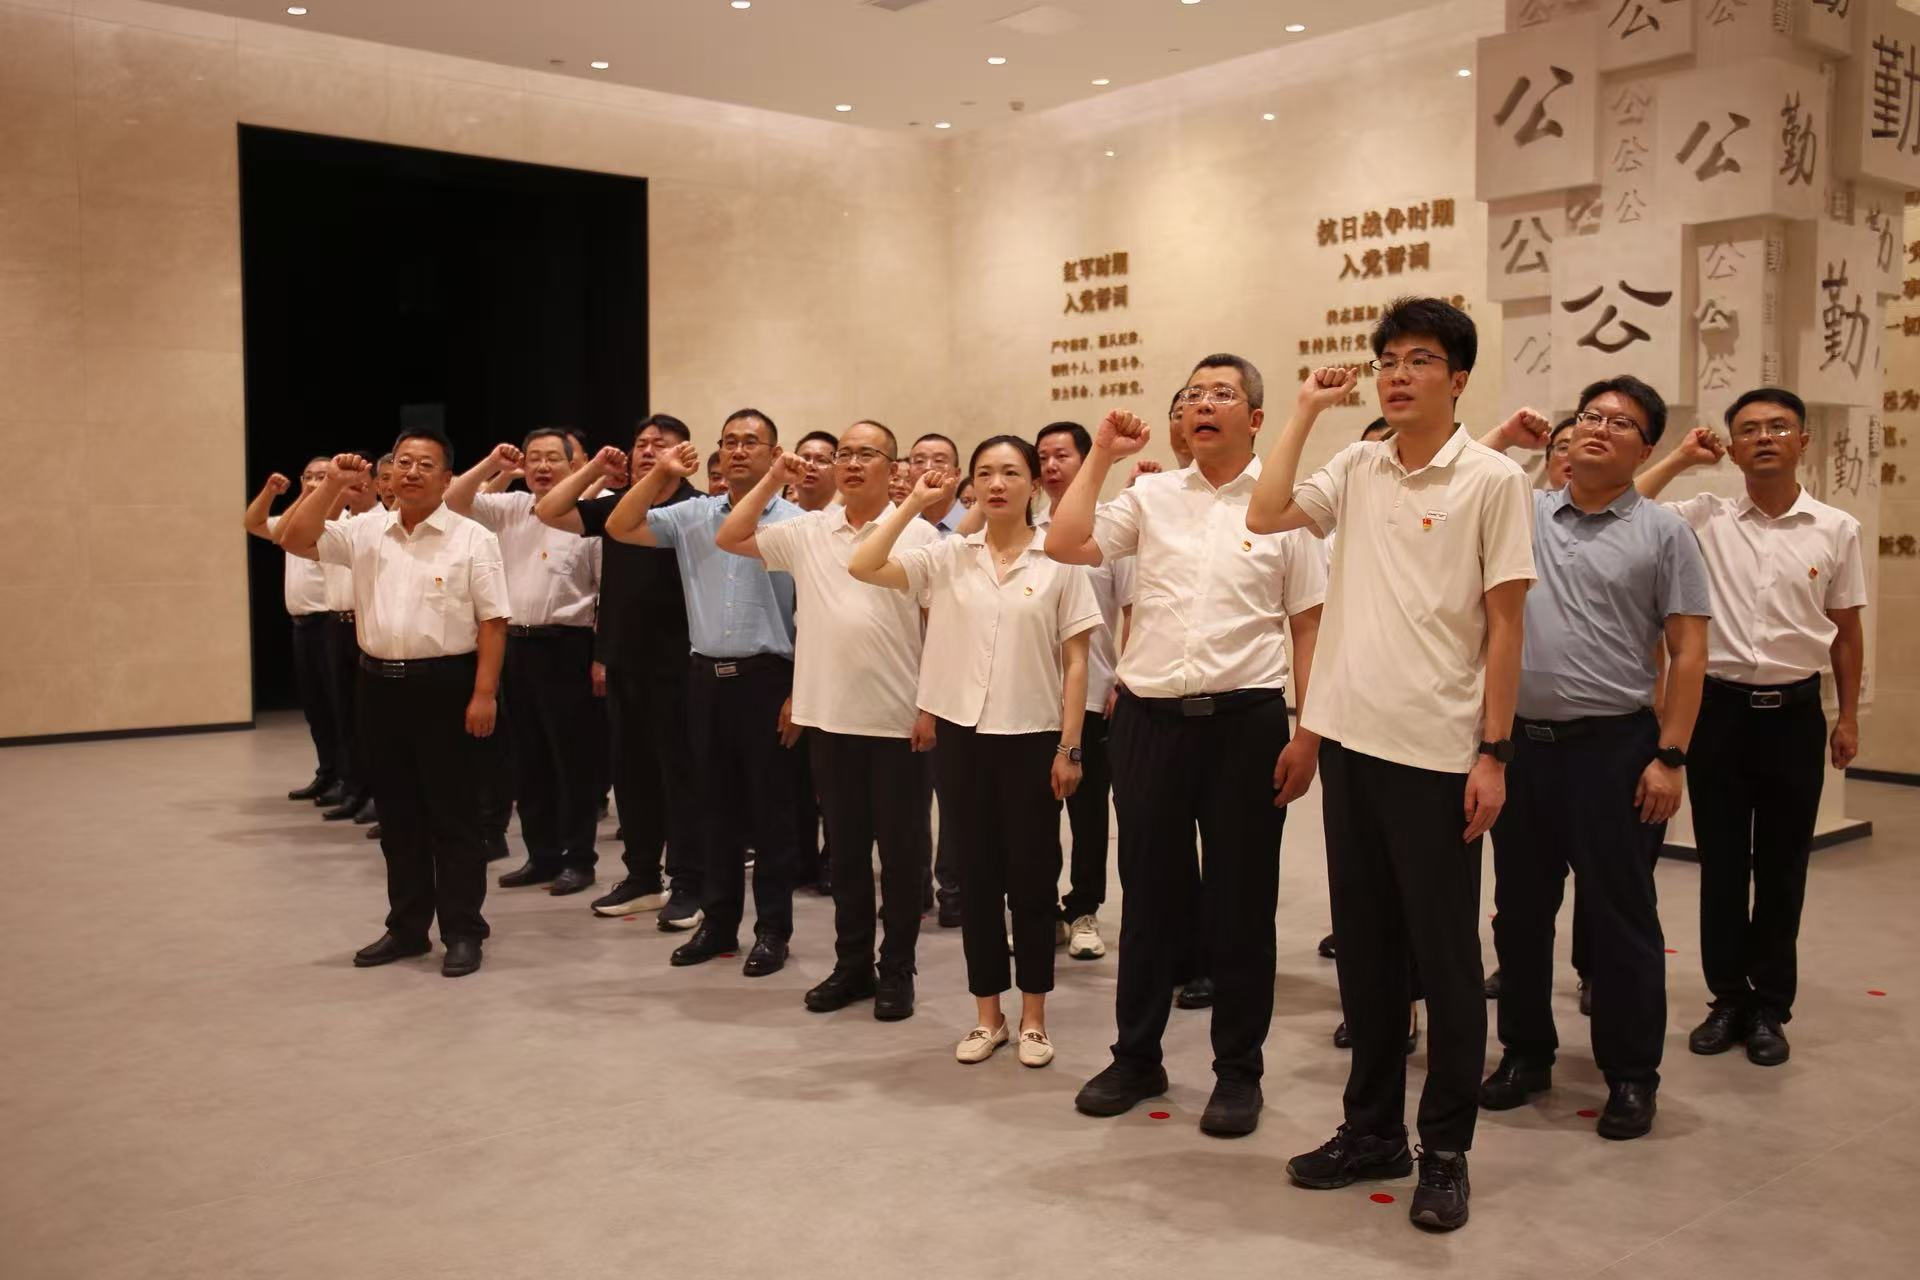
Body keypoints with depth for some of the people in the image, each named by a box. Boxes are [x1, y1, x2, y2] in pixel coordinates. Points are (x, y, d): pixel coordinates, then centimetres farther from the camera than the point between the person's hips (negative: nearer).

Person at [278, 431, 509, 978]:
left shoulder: (472, 538, -5)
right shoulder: (365, 532, 9)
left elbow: (492, 621, -7)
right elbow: (296, 541, 4)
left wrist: (484, 693, -14)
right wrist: (331, 485, -5)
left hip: (446, 685, -5)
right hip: (381, 685, 5)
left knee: (452, 815, 2)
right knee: (397, 815, 13)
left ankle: (463, 932, 11)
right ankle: (406, 927, 25)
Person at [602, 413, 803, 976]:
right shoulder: (693, 515, 8)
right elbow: (620, 528, 4)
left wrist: (800, 694, -10)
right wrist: (660, 474, -3)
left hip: (766, 677, -4)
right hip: (706, 676, 4)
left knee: (770, 810, 4)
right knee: (714, 806, 13)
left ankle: (773, 930, 15)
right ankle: (718, 921, 24)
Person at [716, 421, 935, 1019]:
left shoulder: (918, 533, -4)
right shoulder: (807, 531, 8)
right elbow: (729, 539, 11)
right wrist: (772, 480, 6)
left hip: (897, 718, -4)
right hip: (829, 715, 4)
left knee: (900, 848, 6)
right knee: (845, 846, 13)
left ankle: (897, 969, 18)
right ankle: (851, 963, 25)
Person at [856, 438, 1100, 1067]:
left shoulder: (1058, 561, -3)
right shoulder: (947, 556, 3)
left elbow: (1075, 661, -2)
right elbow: (862, 567, -7)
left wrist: (1070, 746, -6)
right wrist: (914, 503, -6)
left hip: (1032, 737, -2)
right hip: (962, 734, 2)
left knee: (1032, 877, 6)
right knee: (977, 875, 10)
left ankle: (1033, 1017, 20)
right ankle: (988, 1015, 22)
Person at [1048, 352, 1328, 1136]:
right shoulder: (1151, 497, 8)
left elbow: (1308, 628, 1)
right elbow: (1064, 546, -3)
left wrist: (1308, 735, -5)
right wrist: (1101, 456, 1)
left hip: (1244, 720, -2)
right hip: (1150, 717, 3)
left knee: (1239, 902, 6)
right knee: (1149, 892, 13)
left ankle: (1238, 1072, 21)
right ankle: (1137, 1056, 27)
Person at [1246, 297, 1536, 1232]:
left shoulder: (1492, 479, -5)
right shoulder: (1356, 469, 9)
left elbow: (1505, 623, -6)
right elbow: (1265, 514, 0)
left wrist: (1494, 751, -10)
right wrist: (1307, 410, 4)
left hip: (1438, 751, -5)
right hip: (1350, 737, 5)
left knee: (1444, 955, 5)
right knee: (1364, 946, 13)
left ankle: (1445, 1151, 18)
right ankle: (1374, 1128, 27)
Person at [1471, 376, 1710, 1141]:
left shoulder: (1662, 532, 0)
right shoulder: (1521, 513, 7)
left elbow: (1688, 653, -3)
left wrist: (1669, 756, -9)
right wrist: (1504, 440, 4)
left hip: (1614, 745, -3)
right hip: (1521, 741, 3)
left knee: (1617, 916, 5)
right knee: (1520, 909, 13)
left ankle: (1632, 1075, 19)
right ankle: (1525, 1052, 28)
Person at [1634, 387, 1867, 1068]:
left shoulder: (1836, 529, 1)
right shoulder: (1705, 518, -1)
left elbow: (1845, 630, 8)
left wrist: (1848, 717, 9)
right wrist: (1680, 458, -7)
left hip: (1794, 712, 0)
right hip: (1719, 706, 0)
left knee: (1781, 867, 8)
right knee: (1721, 863, 7)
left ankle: (1770, 1007, 20)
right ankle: (1728, 998, 20)